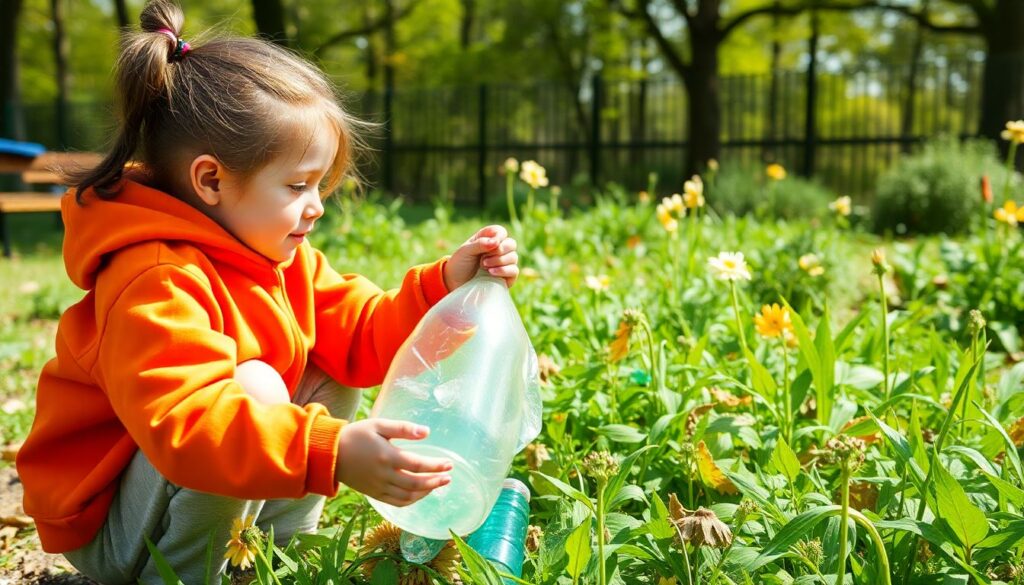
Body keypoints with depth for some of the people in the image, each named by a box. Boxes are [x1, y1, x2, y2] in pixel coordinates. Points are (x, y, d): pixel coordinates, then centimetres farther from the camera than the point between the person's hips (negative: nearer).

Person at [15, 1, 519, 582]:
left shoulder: (281, 259, 2)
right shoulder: (158, 283, -30)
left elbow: (362, 337, 1)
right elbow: (183, 420, -43)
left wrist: (447, 284, -14)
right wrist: (331, 453, -53)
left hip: (220, 498, 9)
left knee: (333, 379, 1)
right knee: (253, 383, -31)